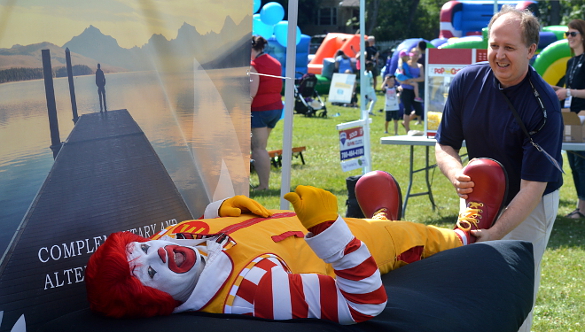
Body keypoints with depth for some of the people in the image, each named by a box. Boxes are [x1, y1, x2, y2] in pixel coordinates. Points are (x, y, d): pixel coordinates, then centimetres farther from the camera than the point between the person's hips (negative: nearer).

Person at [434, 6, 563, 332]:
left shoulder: (544, 107, -27)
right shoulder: (467, 81, -13)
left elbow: (532, 188, -28)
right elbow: (445, 146, -7)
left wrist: (492, 235, -37)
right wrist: (457, 175, -30)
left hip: (531, 205, -4)